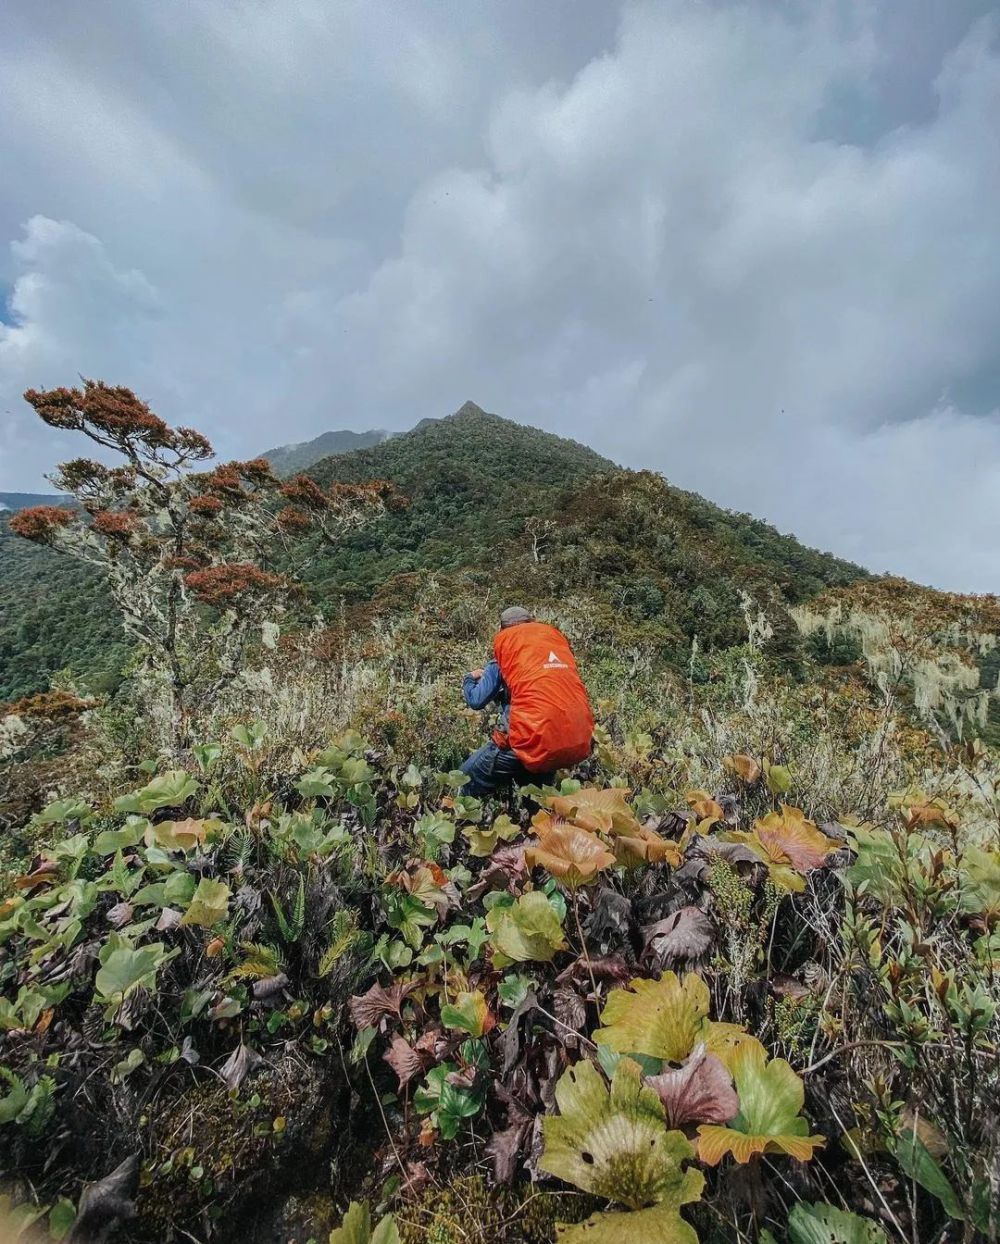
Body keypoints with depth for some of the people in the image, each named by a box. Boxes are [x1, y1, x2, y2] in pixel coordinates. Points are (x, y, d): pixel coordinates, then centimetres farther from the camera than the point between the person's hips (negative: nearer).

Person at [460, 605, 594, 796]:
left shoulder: (505, 641, 6)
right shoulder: (557, 637, 17)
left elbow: (476, 701, 6)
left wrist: (470, 678, 28)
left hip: (532, 739, -5)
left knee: (468, 781, 13)